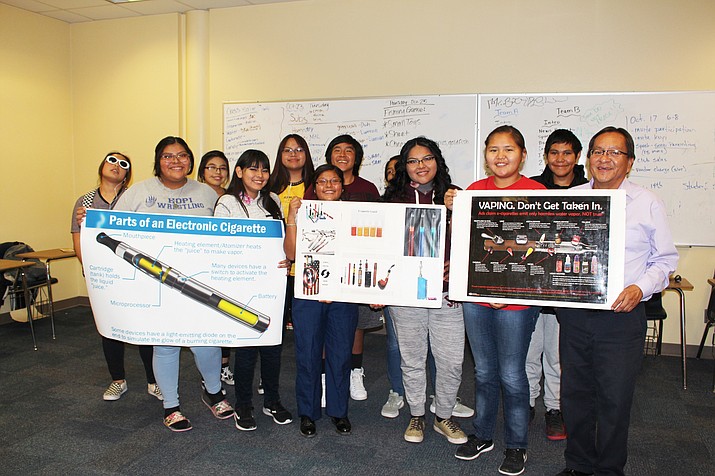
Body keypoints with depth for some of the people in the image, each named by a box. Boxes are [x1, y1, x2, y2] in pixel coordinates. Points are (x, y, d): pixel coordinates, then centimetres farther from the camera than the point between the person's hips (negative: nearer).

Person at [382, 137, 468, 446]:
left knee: (451, 361, 4)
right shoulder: (394, 199, 4)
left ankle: (444, 417, 27)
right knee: (412, 359, 12)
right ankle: (416, 416, 31)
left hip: (446, 291, 0)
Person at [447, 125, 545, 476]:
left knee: (511, 375, 6)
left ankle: (516, 445, 26)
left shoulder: (537, 192, -6)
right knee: (483, 371, 17)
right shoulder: (473, 191, 6)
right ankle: (482, 434, 35)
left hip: (516, 299, -4)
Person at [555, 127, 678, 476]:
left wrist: (640, 288, -12)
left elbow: (665, 259, 4)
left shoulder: (647, 204, 1)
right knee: (574, 393, 13)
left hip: (622, 316, -3)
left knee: (615, 398, 5)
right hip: (573, 313, 3)